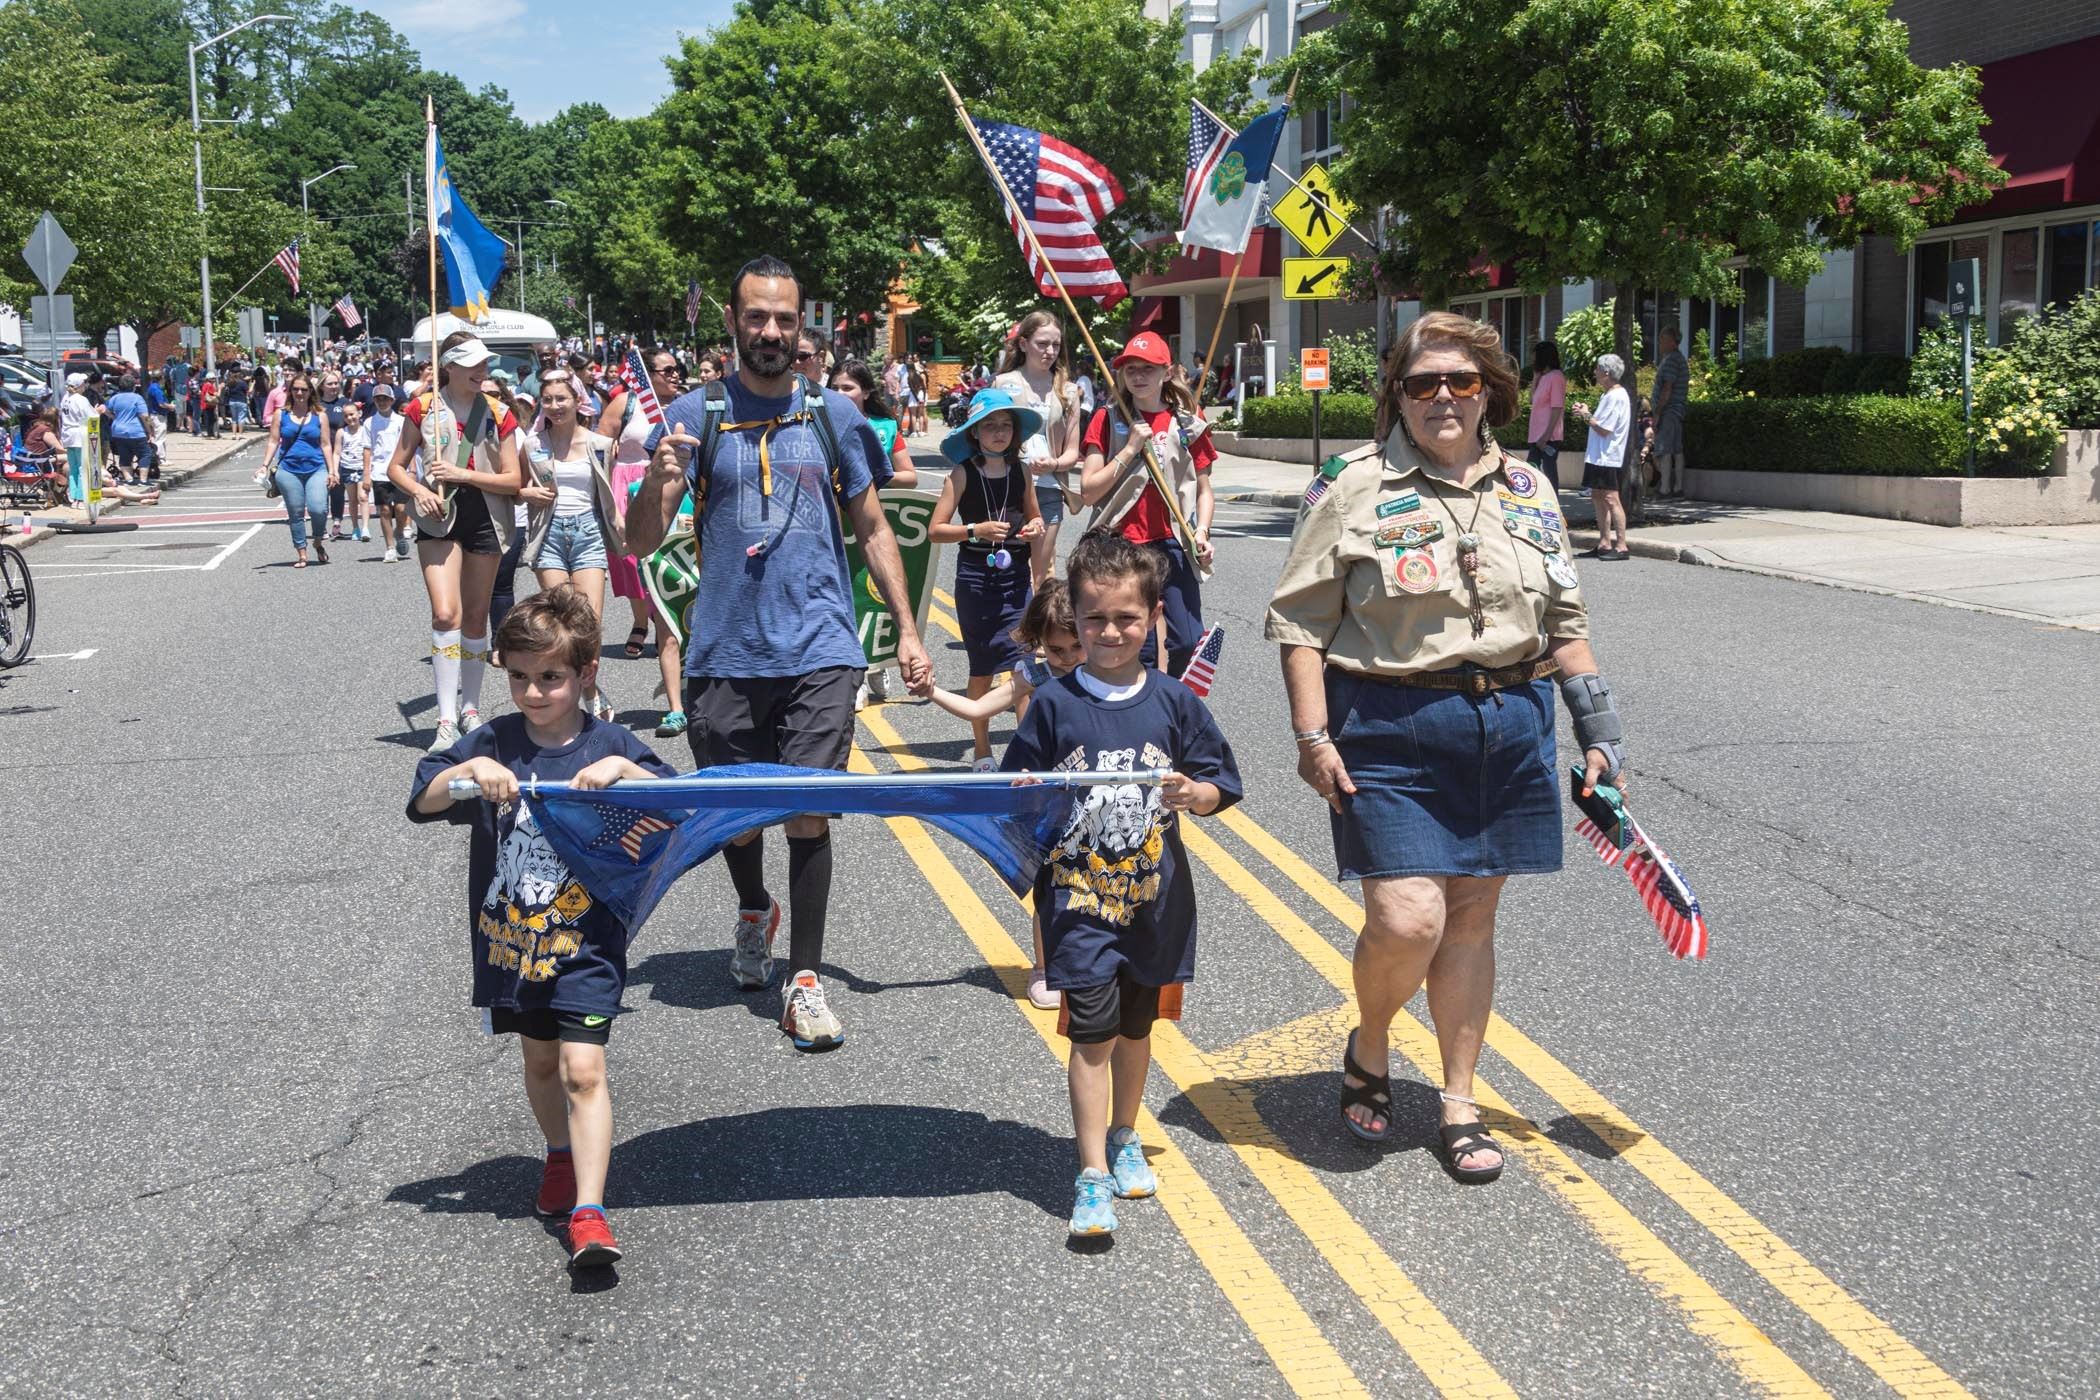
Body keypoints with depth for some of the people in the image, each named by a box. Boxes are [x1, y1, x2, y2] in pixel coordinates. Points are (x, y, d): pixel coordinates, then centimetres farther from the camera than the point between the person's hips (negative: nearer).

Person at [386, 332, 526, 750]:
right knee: (446, 613, -17)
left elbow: (513, 480, -1)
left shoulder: (499, 413, 2)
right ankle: (447, 720, -17)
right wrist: (419, 491, -14)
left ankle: (470, 708, 26)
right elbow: (396, 467, 6)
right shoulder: (424, 408, 0)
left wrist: (462, 474, -13)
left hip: (486, 518, 2)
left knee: (476, 617, 11)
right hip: (440, 517, -2)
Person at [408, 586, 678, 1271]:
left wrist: (623, 769, -25)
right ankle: (561, 1157, 45)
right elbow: (422, 801, -3)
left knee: (582, 1069, -12)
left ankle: (588, 1214, -13)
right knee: (539, 1060, 20)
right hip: (508, 939, 3)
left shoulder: (610, 745, -5)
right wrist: (470, 771, -20)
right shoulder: (492, 741, 0)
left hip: (585, 941, -3)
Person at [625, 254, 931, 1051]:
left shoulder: (833, 416, 6)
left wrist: (907, 628, 7)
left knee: (809, 811, -8)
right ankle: (754, 913, 42)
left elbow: (872, 530, 15)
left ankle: (805, 979, -2)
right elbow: (641, 545, 0)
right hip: (724, 652, 1)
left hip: (819, 649, -1)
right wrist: (659, 482, -21)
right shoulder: (694, 417, 2)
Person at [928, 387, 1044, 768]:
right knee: (982, 668, 8)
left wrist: (1035, 528, -2)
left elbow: (1033, 517, 21)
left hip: (1016, 578, 2)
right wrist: (976, 530, -22)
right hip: (975, 578, -2)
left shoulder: (1021, 472, 5)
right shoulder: (963, 474, -5)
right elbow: (935, 530, -8)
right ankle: (981, 748, 22)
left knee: (1023, 662, -9)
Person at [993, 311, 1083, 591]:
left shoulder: (1067, 392, 10)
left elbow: (1072, 452, 9)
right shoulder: (1004, 384, 3)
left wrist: (1053, 464, -13)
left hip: (1048, 491, 2)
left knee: (1039, 578, 8)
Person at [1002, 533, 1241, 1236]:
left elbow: (1221, 784, 5)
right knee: (1093, 1031, -7)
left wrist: (1194, 793, -15)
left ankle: (1124, 1139, 37)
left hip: (1156, 895, 2)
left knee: (1137, 1025, 17)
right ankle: (1093, 1175, -2)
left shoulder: (1174, 701, 0)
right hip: (1078, 894, -2)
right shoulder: (1054, 703, -3)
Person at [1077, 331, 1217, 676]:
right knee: (1140, 650, -2)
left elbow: (1204, 490, 13)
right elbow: (1088, 492, -3)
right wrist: (1129, 450, -10)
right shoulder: (1108, 421, 4)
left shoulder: (1188, 424, 8)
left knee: (1189, 642, -5)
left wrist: (1202, 532, -5)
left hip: (1171, 544, 1)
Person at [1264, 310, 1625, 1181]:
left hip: (1508, 726, 4)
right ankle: (1368, 1052, 20)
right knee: (1406, 919, -12)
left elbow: (1565, 621, 17)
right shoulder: (1353, 487, -4)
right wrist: (1312, 735, -12)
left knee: (1470, 916, 9)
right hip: (1390, 728, -4)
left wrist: (1597, 732, 11)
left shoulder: (1527, 489, 11)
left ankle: (1459, 1106, 22)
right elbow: (1299, 622, -4)